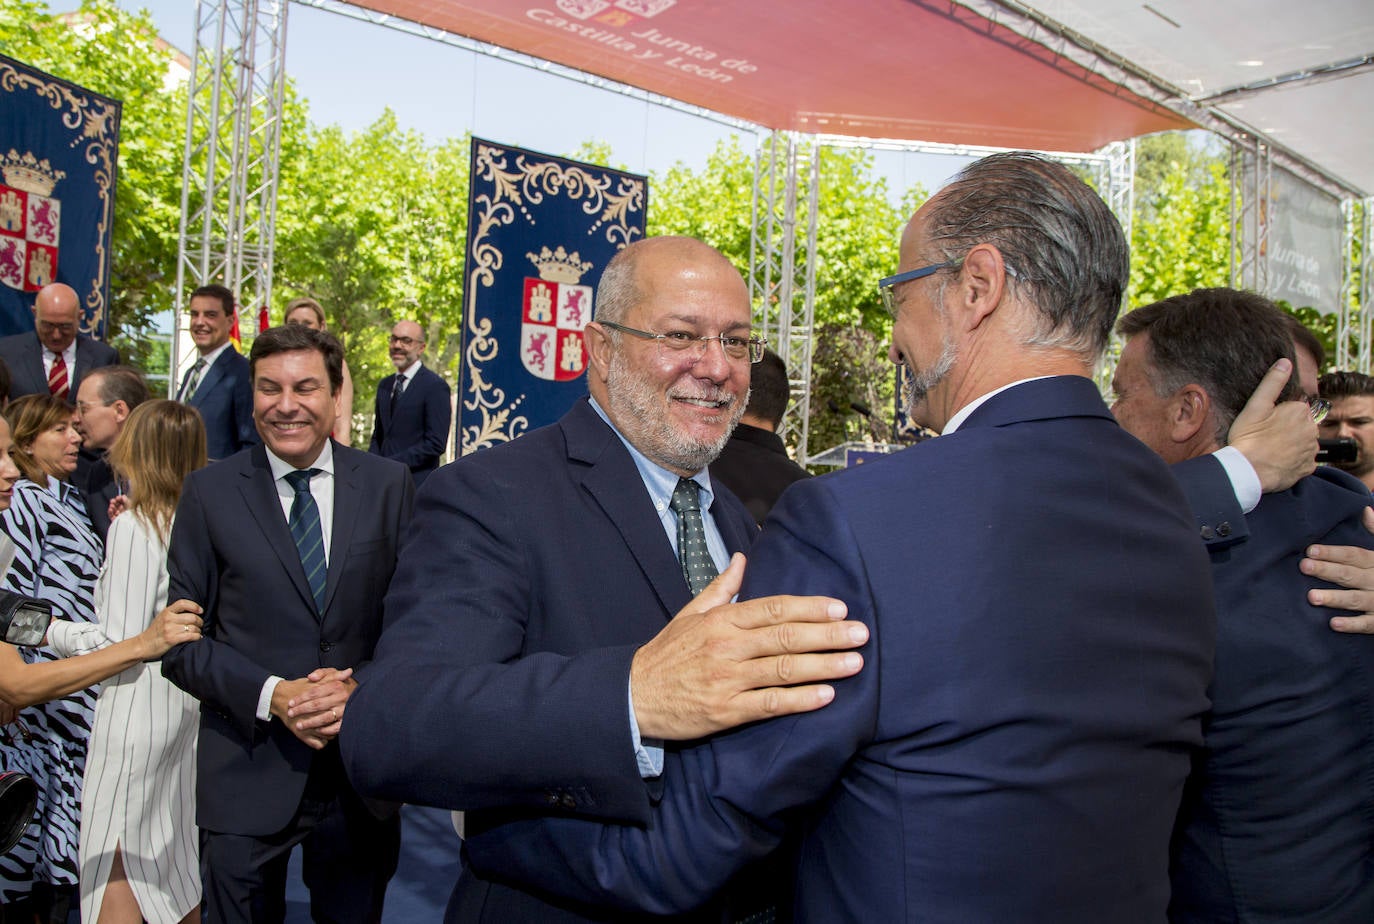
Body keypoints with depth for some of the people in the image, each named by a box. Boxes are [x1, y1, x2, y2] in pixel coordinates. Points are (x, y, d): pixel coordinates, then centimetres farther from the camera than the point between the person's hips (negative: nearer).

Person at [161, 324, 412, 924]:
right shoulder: (210, 492, -1)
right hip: (245, 779, -1)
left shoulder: (388, 485, 1)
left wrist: (361, 685, -15)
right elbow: (181, 639, -2)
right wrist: (270, 694, -16)